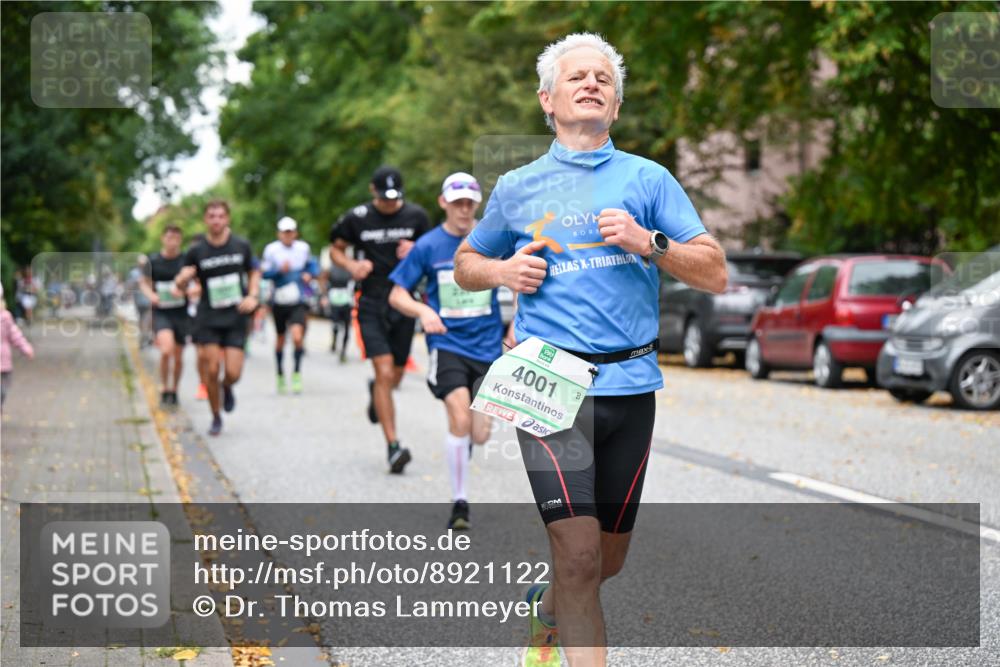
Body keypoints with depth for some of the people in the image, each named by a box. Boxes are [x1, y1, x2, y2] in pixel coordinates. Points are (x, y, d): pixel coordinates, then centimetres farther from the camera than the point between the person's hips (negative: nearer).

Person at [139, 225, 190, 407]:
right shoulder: (153, 260, 0)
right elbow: (144, 283, 13)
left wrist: (184, 291, -17)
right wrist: (151, 295, -8)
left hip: (181, 312, 1)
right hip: (161, 312, -1)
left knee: (178, 357, 8)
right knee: (167, 349, -22)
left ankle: (174, 391, 30)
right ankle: (164, 390, -4)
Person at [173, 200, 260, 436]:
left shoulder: (242, 246, 0)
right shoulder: (196, 251, -4)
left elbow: (254, 273, 14)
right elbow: (181, 283, 1)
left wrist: (253, 296, -3)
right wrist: (181, 282, -23)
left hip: (235, 318, 0)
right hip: (208, 319, 0)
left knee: (233, 372, -9)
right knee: (211, 370, -4)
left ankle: (227, 388, 29)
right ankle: (216, 418, 16)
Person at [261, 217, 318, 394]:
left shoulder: (303, 248, 2)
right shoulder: (271, 249, -4)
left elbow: (311, 264, 19)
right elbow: (264, 273, -4)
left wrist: (309, 274, -1)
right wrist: (280, 270, -20)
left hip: (298, 301, 0)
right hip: (279, 301, 0)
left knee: (297, 336, -20)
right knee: (280, 338, 13)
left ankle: (297, 372, -1)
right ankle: (280, 374, 34)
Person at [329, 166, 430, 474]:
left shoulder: (416, 216, 2)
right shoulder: (357, 218, -2)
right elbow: (335, 249, 12)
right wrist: (351, 265, -9)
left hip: (404, 304, 2)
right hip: (372, 306, -2)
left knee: (395, 376, 12)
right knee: (384, 372, -14)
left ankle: (375, 391, 51)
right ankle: (393, 446, -13)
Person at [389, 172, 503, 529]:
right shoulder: (428, 245, -3)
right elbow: (397, 295, 0)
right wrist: (423, 311, -19)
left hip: (488, 347, 2)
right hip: (447, 343, -2)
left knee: (479, 435, 2)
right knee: (460, 419, -21)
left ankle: (461, 445, 41)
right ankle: (459, 500, -7)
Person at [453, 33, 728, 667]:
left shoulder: (648, 179, 8)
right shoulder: (517, 188, 11)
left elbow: (715, 274, 4)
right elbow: (465, 264, 25)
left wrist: (648, 243, -13)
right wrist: (504, 271, 2)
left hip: (630, 383, 2)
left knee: (609, 560, 14)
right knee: (579, 553, -16)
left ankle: (546, 616, 44)